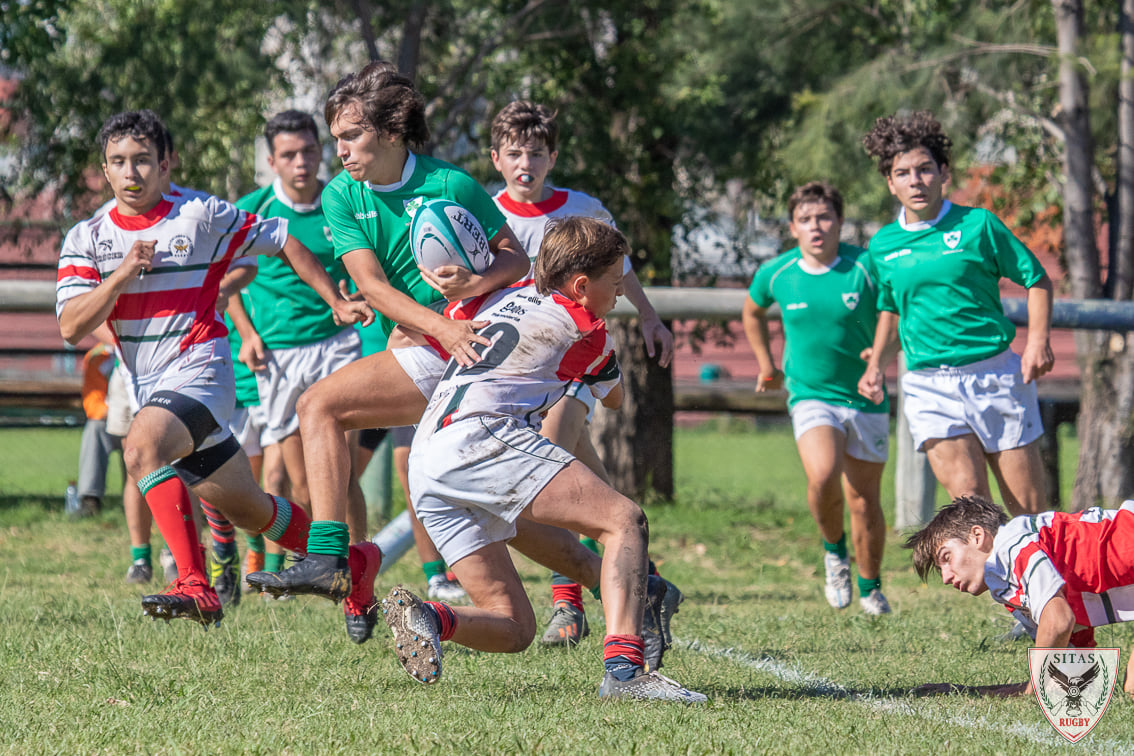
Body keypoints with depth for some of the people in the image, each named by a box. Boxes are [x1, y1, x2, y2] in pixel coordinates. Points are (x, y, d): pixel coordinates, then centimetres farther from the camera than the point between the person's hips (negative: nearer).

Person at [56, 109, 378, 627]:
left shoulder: (202, 216, -4)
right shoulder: (86, 239, 5)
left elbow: (282, 241, 8)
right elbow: (71, 327, -5)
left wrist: (337, 303, 7)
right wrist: (123, 273, -16)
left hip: (199, 370, -6)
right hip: (147, 385, 6)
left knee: (142, 446, -35)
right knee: (244, 508, 14)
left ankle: (194, 586, -40)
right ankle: (354, 563, 34)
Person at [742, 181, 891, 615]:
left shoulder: (867, 266, -11)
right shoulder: (775, 274, -3)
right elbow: (752, 312, 19)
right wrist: (766, 366, 22)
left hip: (866, 400, 0)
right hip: (810, 396, 0)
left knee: (864, 501, 6)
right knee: (824, 475, -27)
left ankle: (870, 588, 29)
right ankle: (834, 550, 3)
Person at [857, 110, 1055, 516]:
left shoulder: (978, 225, -2)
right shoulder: (882, 246, 9)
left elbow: (1037, 280, 4)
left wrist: (1038, 341, -10)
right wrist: (875, 365, 12)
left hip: (997, 375, -1)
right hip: (930, 387, 1)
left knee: (1029, 507, 1)